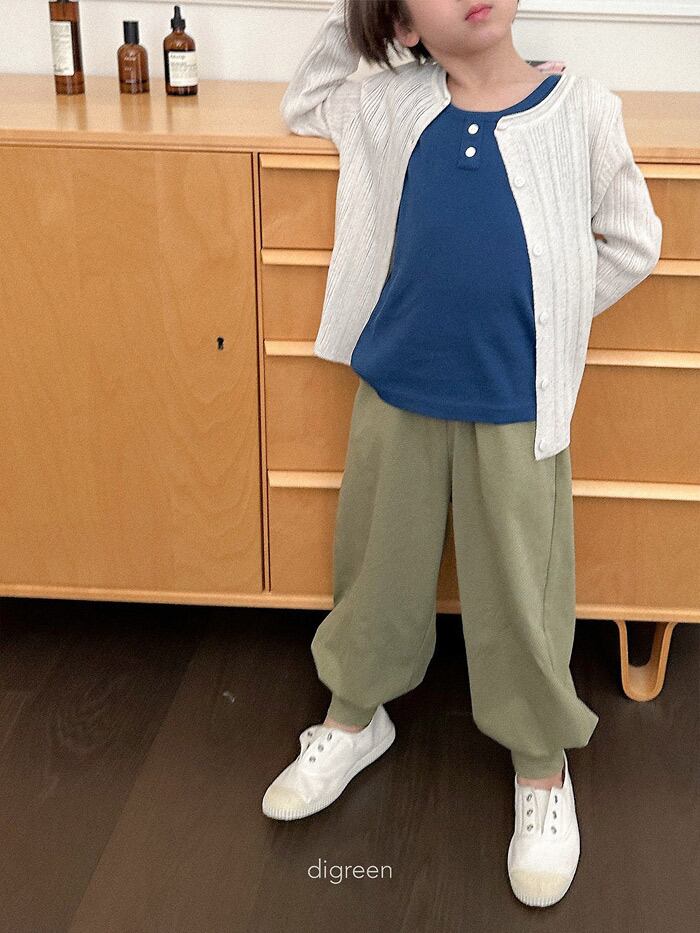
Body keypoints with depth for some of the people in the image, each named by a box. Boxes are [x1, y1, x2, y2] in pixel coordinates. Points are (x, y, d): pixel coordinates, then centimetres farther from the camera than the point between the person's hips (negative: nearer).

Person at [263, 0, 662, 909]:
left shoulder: (580, 106, -4)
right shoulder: (393, 103, 2)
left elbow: (635, 242, 5)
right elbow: (299, 104, 21)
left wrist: (542, 322, 3)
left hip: (517, 402, -2)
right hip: (396, 390, 3)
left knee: (521, 592, 8)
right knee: (377, 564, 17)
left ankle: (542, 768, 30)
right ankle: (356, 716, 42)